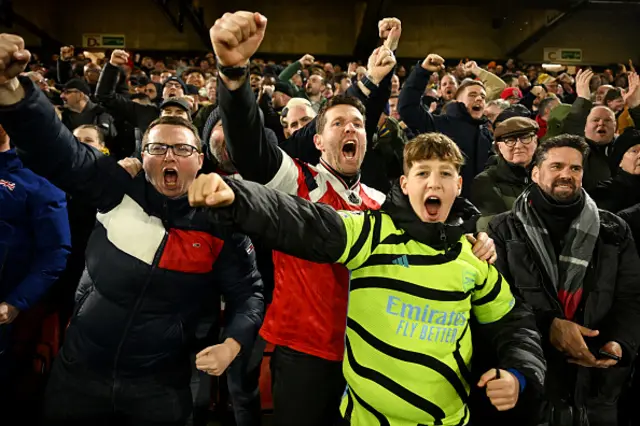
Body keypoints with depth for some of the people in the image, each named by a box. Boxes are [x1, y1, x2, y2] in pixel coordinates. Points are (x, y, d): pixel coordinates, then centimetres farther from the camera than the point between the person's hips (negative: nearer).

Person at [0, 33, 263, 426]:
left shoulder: (219, 225, -9)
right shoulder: (118, 190, -7)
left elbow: (248, 292, -3)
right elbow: (55, 149, -17)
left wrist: (232, 343, -20)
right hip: (80, 370, 2)